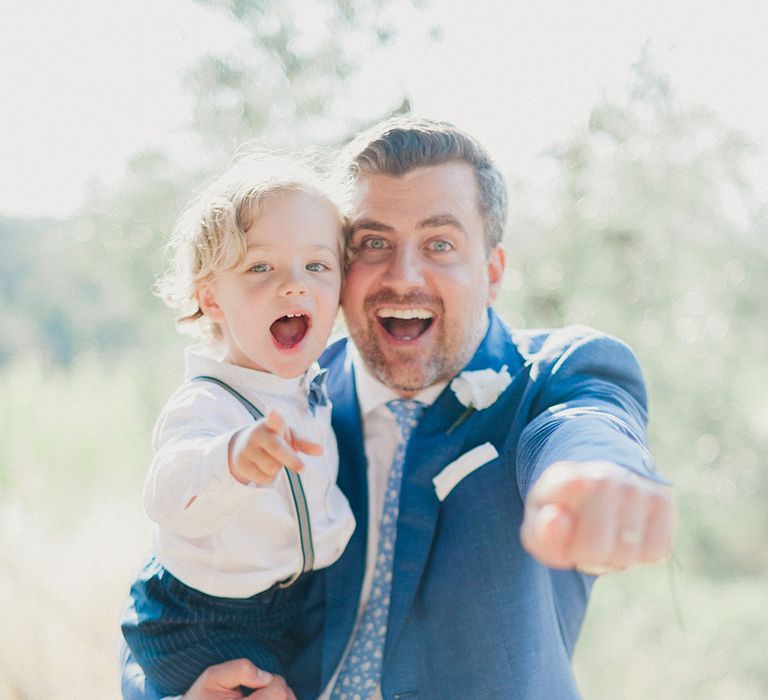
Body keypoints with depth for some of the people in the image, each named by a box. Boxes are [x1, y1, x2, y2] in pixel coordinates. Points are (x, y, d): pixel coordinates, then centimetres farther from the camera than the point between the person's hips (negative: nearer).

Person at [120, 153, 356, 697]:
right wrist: (233, 459, -67)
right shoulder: (205, 406, -28)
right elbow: (172, 494, -50)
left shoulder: (313, 387, -2)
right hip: (207, 631, -7)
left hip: (293, 611, 7)